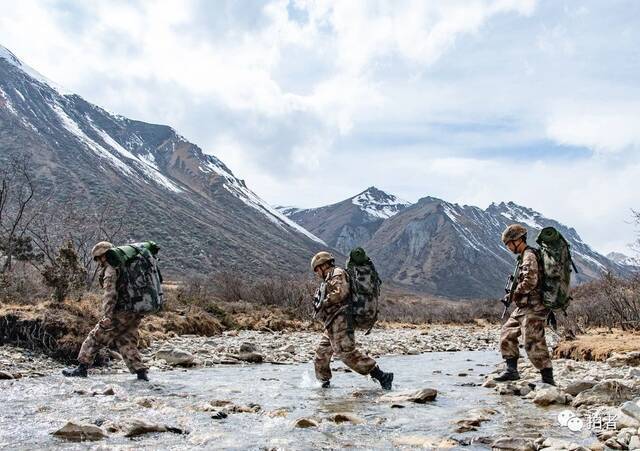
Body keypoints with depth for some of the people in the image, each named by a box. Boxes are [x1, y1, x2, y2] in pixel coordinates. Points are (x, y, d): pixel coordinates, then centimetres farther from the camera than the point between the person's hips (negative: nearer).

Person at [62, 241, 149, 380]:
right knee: (126, 343, 13)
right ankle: (141, 372, 3)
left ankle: (82, 368, 9)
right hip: (136, 314, 8)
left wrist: (107, 315, -26)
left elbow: (110, 293, -21)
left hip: (122, 313, -8)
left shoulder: (110, 270, -8)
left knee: (96, 337, 5)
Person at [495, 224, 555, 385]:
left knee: (534, 343, -9)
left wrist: (515, 292, -11)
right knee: (507, 332, 13)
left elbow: (530, 282, -25)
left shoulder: (529, 256, -15)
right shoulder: (524, 257, 17)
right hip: (524, 307, 11)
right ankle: (512, 370, 15)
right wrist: (516, 294, 12)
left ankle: (548, 379, -2)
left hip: (533, 308, -11)